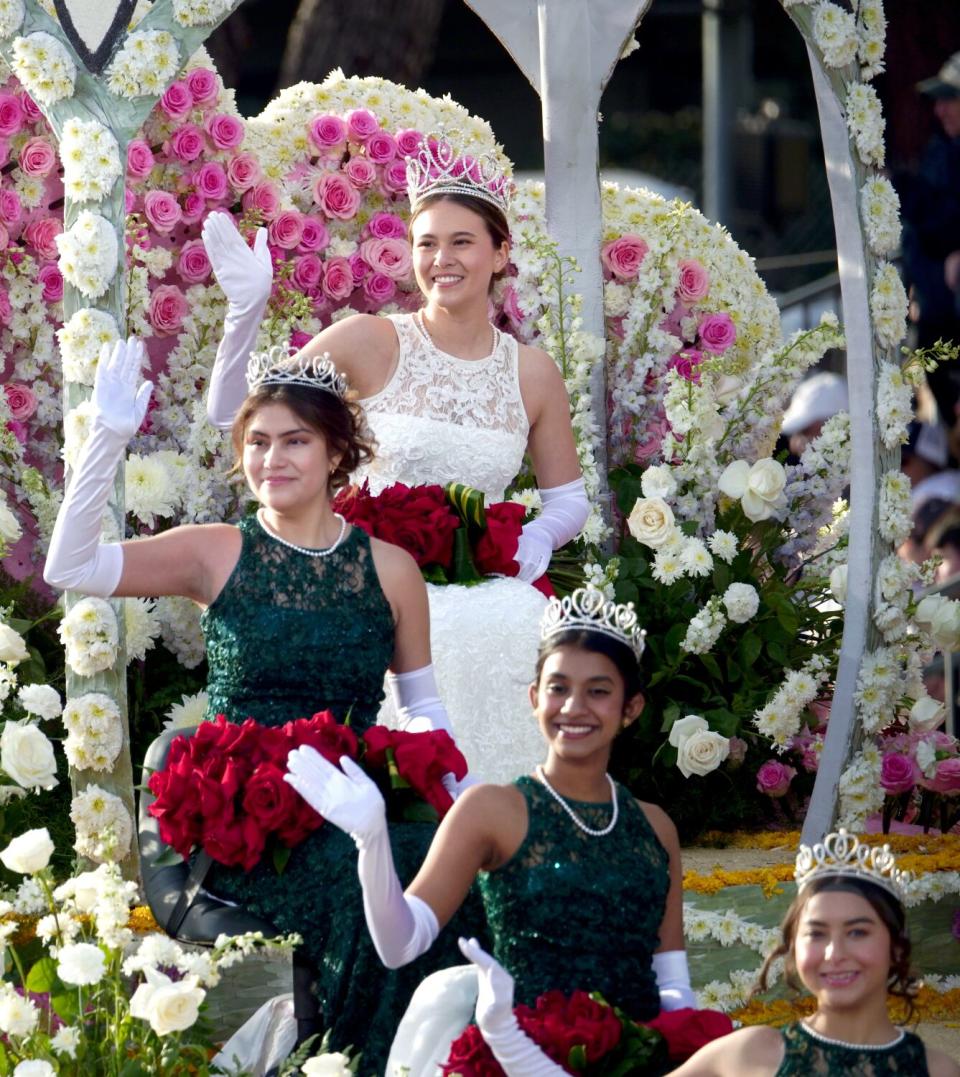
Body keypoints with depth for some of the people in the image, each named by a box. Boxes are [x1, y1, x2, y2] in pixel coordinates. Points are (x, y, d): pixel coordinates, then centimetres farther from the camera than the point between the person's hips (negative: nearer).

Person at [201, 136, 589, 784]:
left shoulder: (533, 374, 7)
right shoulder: (373, 345, -1)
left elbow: (569, 499, 18)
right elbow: (235, 415, -5)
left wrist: (540, 536, -4)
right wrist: (247, 310, -18)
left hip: (484, 603, 2)